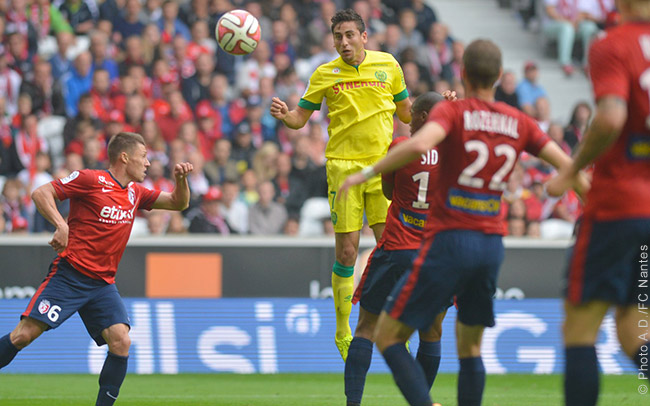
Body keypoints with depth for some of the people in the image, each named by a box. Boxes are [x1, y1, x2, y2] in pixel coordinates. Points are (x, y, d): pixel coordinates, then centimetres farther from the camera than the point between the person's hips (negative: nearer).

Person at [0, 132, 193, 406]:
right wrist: (61, 224, -24)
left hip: (103, 285, 6)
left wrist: (181, 178, 3)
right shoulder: (90, 180, -7)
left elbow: (178, 203, 23)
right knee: (25, 333, -13)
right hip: (68, 276, -6)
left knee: (121, 341, -15)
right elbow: (41, 194, -10)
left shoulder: (135, 193, 14)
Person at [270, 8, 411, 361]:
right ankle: (343, 334, 8)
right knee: (346, 252, -3)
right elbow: (300, 118, 6)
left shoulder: (388, 65, 6)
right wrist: (284, 115, -16)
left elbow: (405, 113, 17)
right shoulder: (325, 74, 3)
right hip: (343, 166, -1)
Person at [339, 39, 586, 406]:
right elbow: (567, 165, 10)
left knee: (388, 335, -1)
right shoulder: (519, 122, 8)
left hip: (450, 241, -5)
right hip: (492, 244, 5)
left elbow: (419, 144, -26)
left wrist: (367, 173, -18)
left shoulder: (452, 111, -5)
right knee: (470, 347, 17)